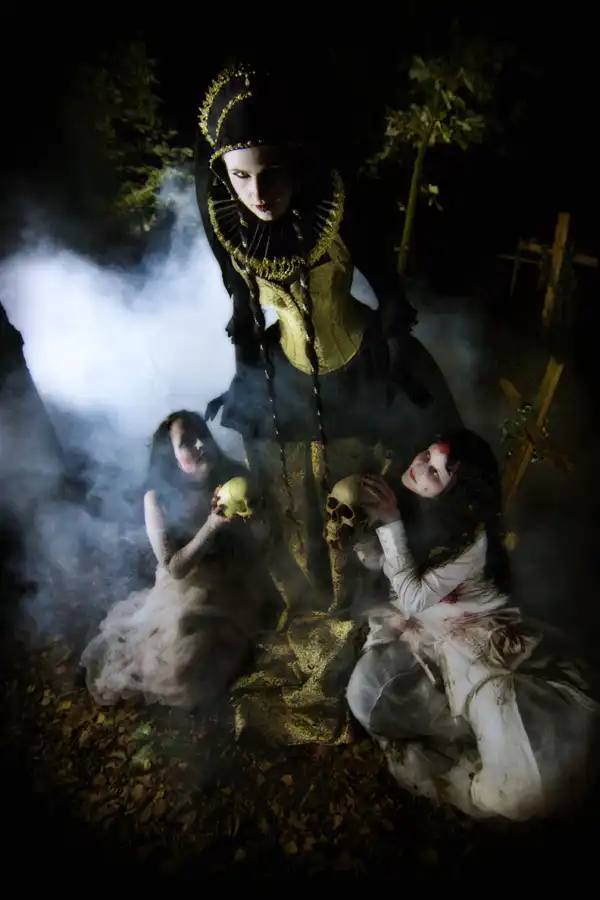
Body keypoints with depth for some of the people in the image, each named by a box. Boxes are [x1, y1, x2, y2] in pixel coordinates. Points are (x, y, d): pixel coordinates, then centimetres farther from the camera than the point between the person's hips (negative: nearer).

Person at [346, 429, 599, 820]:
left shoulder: (472, 538, -29)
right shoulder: (406, 500, -12)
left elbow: (414, 600, -29)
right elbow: (374, 560, 2)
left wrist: (390, 523, -34)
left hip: (474, 631, -5)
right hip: (417, 627, 5)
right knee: (368, 695, -19)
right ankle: (474, 724, 3)